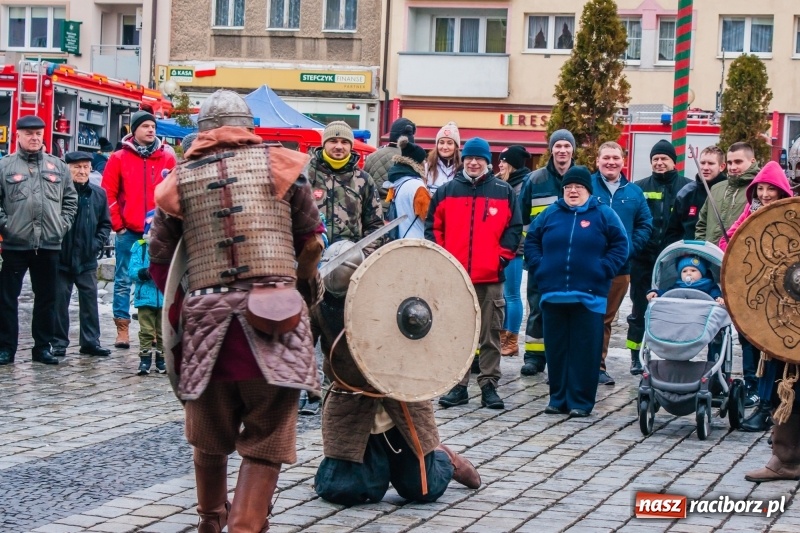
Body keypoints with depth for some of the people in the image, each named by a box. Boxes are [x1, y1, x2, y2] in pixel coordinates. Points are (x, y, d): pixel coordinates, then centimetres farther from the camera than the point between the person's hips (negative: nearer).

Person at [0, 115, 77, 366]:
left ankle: (43, 347, 17)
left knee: (46, 298, 9)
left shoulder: (58, 166, 10)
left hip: (49, 244, 3)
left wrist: (63, 224, 3)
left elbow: (71, 199, 14)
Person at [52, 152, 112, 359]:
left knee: (89, 299, 5)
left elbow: (105, 224, 12)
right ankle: (59, 342, 12)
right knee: (60, 301, 5)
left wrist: (97, 243, 0)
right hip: (61, 258, -3)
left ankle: (90, 341, 12)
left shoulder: (98, 194, 5)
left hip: (87, 259, 3)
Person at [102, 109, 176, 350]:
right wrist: (117, 225, -2)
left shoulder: (167, 159, 7)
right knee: (123, 280, 1)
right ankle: (122, 328, 5)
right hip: (128, 231, -1)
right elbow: (108, 194, 2)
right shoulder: (119, 158, 4)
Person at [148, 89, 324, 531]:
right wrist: (307, 285, 29)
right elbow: (310, 238, 11)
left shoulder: (179, 180, 8)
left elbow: (160, 259, 10)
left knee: (210, 438, 20)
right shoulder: (279, 164, 4)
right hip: (274, 316, -2)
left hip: (206, 316, 3)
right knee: (267, 440, 2)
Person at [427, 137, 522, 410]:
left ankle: (489, 385, 9)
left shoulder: (504, 192, 6)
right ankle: (458, 386, 10)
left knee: (490, 335, 3)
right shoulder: (446, 191, 9)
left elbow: (514, 228, 6)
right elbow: (433, 226, 10)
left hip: (490, 277, -1)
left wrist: (502, 256, -4)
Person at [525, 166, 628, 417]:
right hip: (553, 293, 3)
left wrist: (603, 270, -7)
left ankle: (580, 401, 3)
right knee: (556, 349, 7)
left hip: (589, 295, -3)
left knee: (585, 350, -2)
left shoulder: (604, 215, 4)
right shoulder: (550, 214, 11)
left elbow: (620, 245, 3)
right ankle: (558, 398, 15)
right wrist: (538, 267, 3)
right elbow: (531, 241, 17)